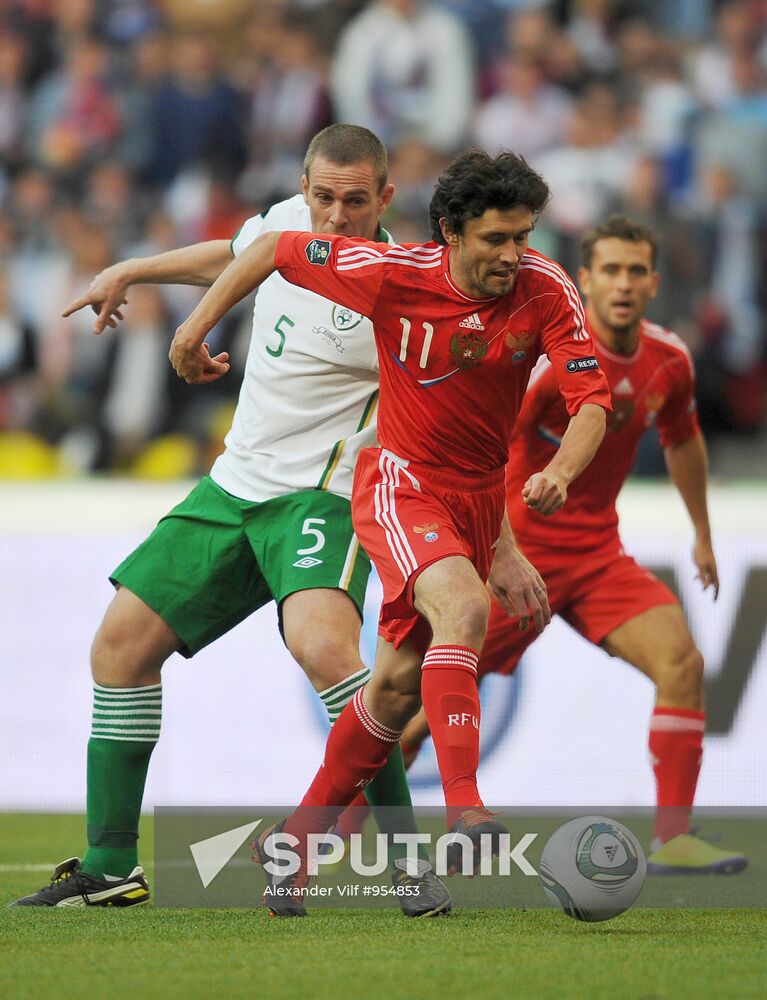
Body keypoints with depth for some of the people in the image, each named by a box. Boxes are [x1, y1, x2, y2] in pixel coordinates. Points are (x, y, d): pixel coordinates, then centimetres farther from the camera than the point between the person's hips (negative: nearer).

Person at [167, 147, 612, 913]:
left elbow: (590, 397, -15)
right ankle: (463, 811, -40)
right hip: (401, 484, -4)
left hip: (479, 497, 4)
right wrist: (198, 327, -3)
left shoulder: (544, 290, -12)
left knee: (400, 684, 11)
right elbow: (275, 250, -7)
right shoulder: (394, 275, -19)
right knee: (462, 609, -32)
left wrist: (559, 472, -34)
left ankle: (296, 842, 27)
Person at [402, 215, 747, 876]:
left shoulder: (669, 361, 0)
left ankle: (673, 840, -13)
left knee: (682, 661, -16)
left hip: (597, 553, 5)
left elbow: (682, 441, 21)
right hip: (518, 547, -5)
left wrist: (703, 535, 30)